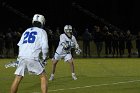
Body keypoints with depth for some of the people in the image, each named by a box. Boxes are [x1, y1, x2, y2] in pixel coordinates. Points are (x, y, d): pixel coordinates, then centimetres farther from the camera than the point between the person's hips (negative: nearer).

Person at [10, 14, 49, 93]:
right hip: (33, 58, -4)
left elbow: (20, 45, 19)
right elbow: (45, 46, -5)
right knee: (43, 76, 8)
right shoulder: (42, 32, 7)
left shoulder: (26, 31, 22)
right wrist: (44, 58, 6)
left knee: (17, 79, 10)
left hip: (22, 57, 4)